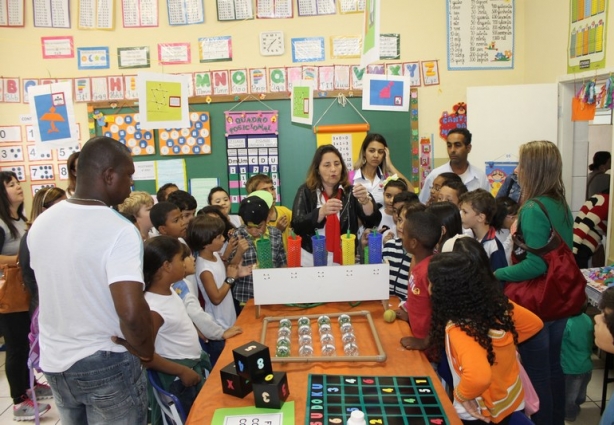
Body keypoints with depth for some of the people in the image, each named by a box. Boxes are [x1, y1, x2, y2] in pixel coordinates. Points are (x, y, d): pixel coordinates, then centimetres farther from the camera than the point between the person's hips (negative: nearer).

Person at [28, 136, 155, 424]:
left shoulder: (41, 224, -1)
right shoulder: (119, 230, -24)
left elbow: (57, 291, 11)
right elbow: (131, 311, -32)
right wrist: (144, 350, -14)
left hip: (53, 361, 6)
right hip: (106, 364, -6)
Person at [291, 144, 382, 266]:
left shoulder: (349, 191, 2)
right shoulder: (306, 191, 0)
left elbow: (373, 221, -6)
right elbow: (297, 226, -11)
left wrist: (365, 200, -25)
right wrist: (322, 211, -26)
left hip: (345, 261, 1)